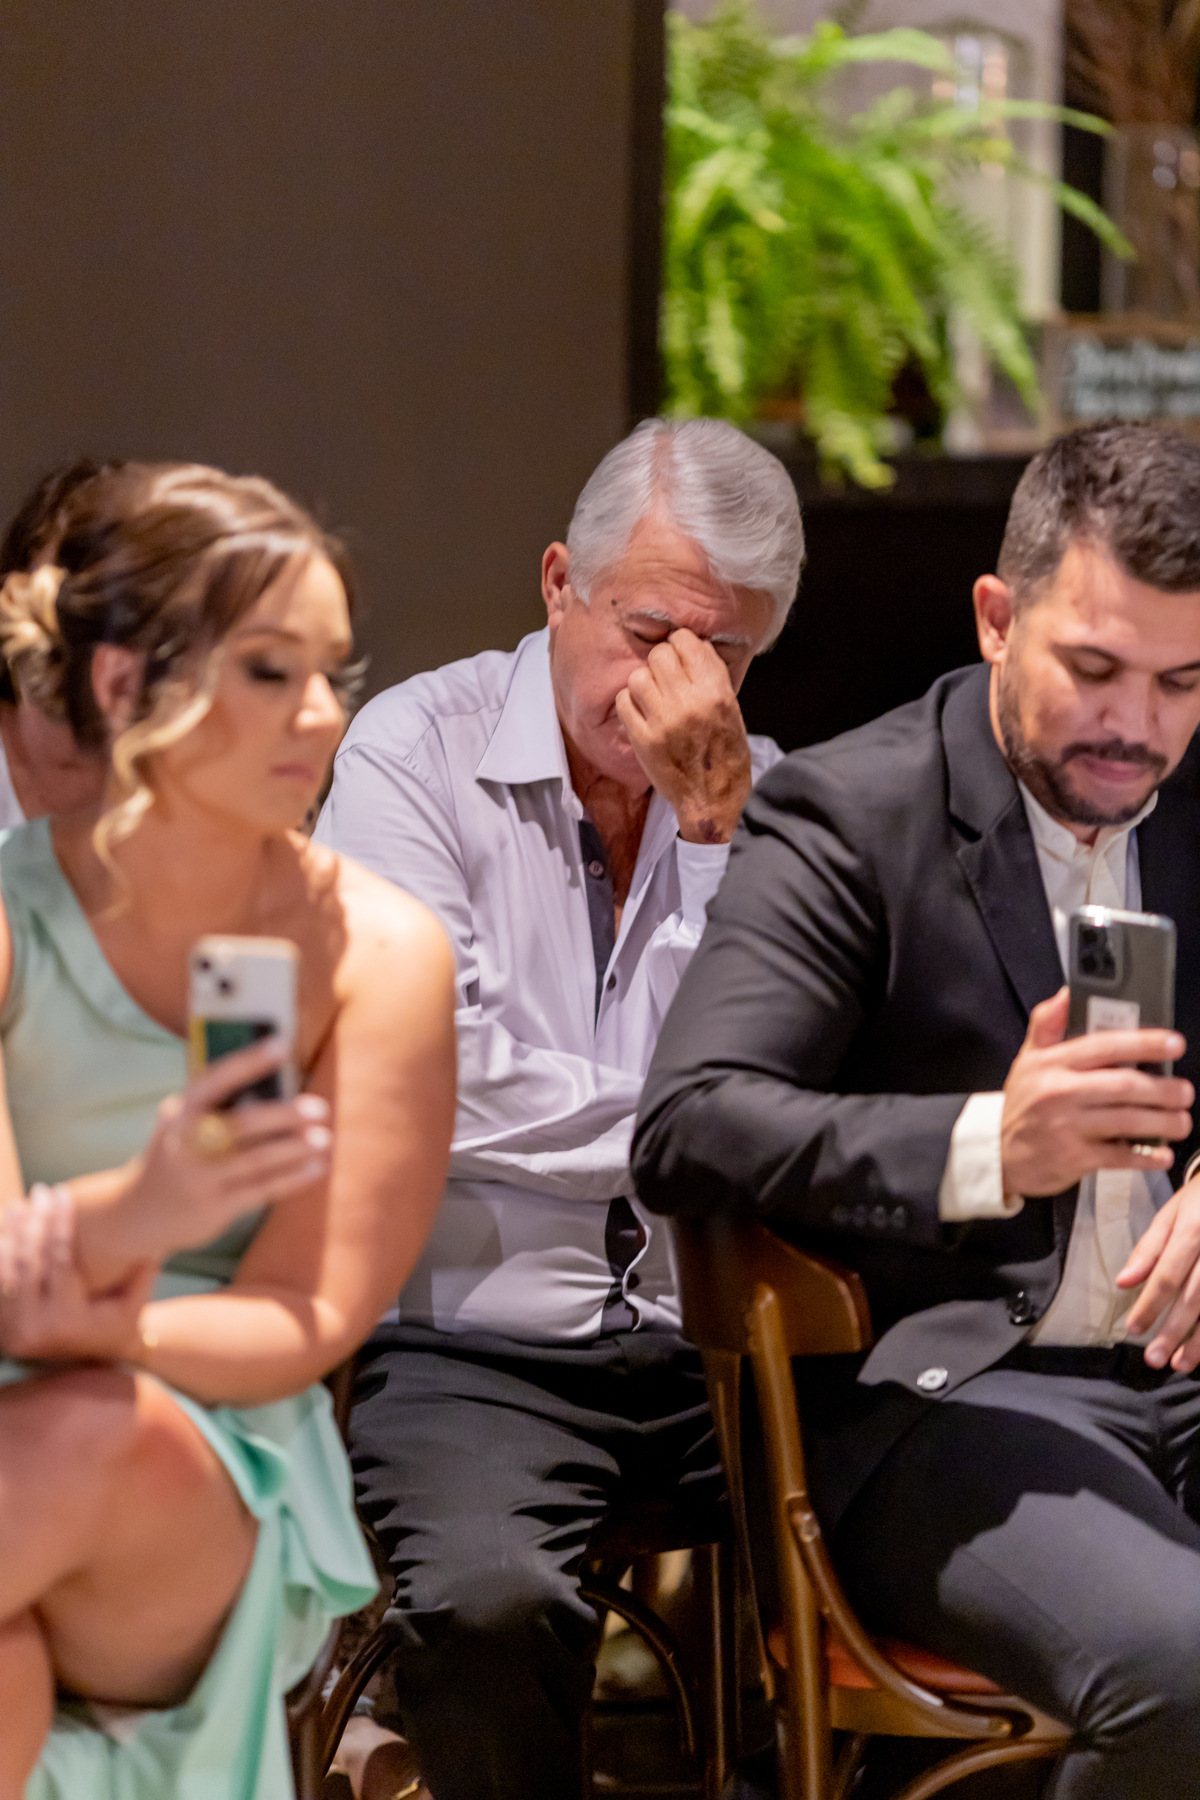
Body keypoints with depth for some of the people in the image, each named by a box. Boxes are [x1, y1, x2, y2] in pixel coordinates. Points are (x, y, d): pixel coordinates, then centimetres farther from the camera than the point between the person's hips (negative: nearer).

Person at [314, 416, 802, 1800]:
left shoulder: (761, 796, 12)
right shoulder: (418, 753, 1)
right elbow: (426, 1085, -11)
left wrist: (722, 822, -9)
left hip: (719, 1347, 4)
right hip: (482, 1342, -3)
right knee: (485, 1600, -33)